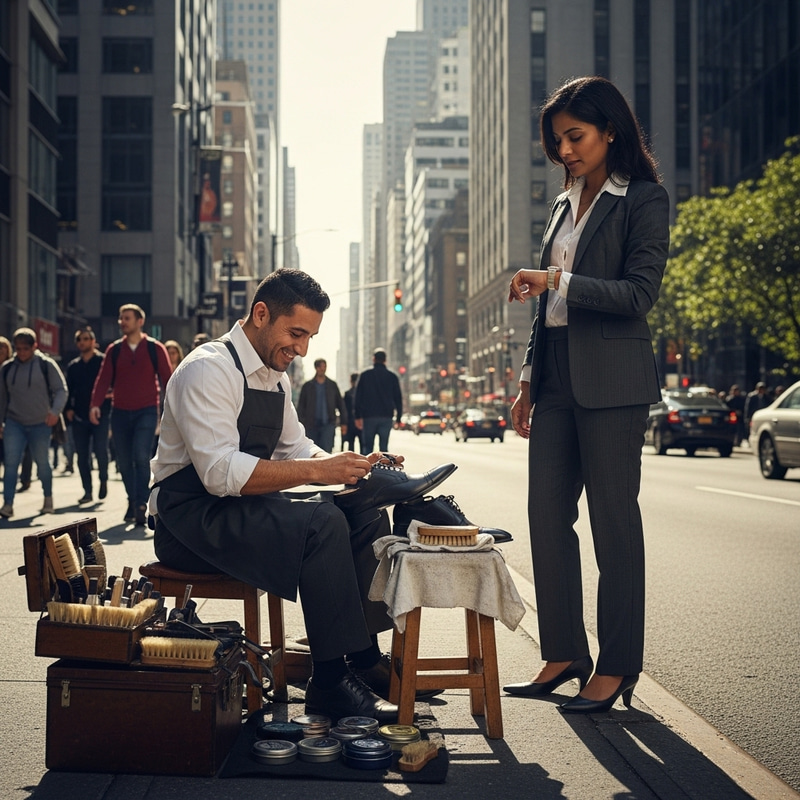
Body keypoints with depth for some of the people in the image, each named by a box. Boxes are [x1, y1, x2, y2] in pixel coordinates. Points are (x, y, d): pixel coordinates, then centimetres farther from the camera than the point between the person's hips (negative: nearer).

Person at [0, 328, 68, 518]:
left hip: (41, 424, -2)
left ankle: (48, 498, 31)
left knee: (42, 463, 9)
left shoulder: (46, 365, -4)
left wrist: (55, 411, -20)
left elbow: (61, 390, -5)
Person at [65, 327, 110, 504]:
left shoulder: (103, 361, 1)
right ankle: (87, 491, 11)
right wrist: (68, 408, 2)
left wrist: (109, 394, -21)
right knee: (82, 455, 4)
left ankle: (103, 480, 13)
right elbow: (68, 390, 16)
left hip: (100, 415, -4)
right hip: (79, 416, 5)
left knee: (100, 450, -12)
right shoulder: (73, 366, 15)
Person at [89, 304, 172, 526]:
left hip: (146, 412, -3)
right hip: (120, 412, 3)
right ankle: (132, 502, 23)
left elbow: (167, 379, 0)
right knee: (124, 462, 7)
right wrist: (96, 404, -14)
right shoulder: (114, 350, 7)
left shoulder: (155, 349, 0)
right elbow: (103, 379, 1)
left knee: (141, 457, -17)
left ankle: (141, 506, -15)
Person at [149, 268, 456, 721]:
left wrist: (356, 466, -1)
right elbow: (220, 472, -28)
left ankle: (364, 656, -5)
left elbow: (296, 450, 18)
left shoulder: (276, 377, 13)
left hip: (244, 510, 9)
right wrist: (316, 470, -30)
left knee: (365, 514, -5)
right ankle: (331, 682, -21)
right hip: (191, 517, -9)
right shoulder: (209, 369, -17)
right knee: (322, 523, -29)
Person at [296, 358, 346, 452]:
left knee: (326, 450, -18)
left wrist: (343, 422, 8)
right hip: (311, 425, 1)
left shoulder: (332, 385, 11)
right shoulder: (307, 386, 9)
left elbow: (340, 404, 15)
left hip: (328, 424, -1)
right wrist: (301, 423, -3)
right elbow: (301, 406, 7)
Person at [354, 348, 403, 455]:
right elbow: (398, 398, 6)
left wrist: (358, 416, 3)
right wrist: (398, 418, 11)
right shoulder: (392, 377, 5)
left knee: (367, 447, 3)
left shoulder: (365, 375, 1)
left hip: (368, 416, -1)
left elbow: (358, 397, 0)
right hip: (386, 417, 1)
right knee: (384, 447, 3)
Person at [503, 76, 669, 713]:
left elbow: (639, 294, -12)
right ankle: (564, 654, 14)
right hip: (557, 378, 7)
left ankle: (617, 666, 6)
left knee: (614, 519, -2)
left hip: (611, 380, -7)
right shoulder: (565, 206, 18)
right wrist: (529, 381, 17)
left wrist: (556, 280, -16)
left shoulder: (644, 199, -3)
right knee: (547, 516, 5)